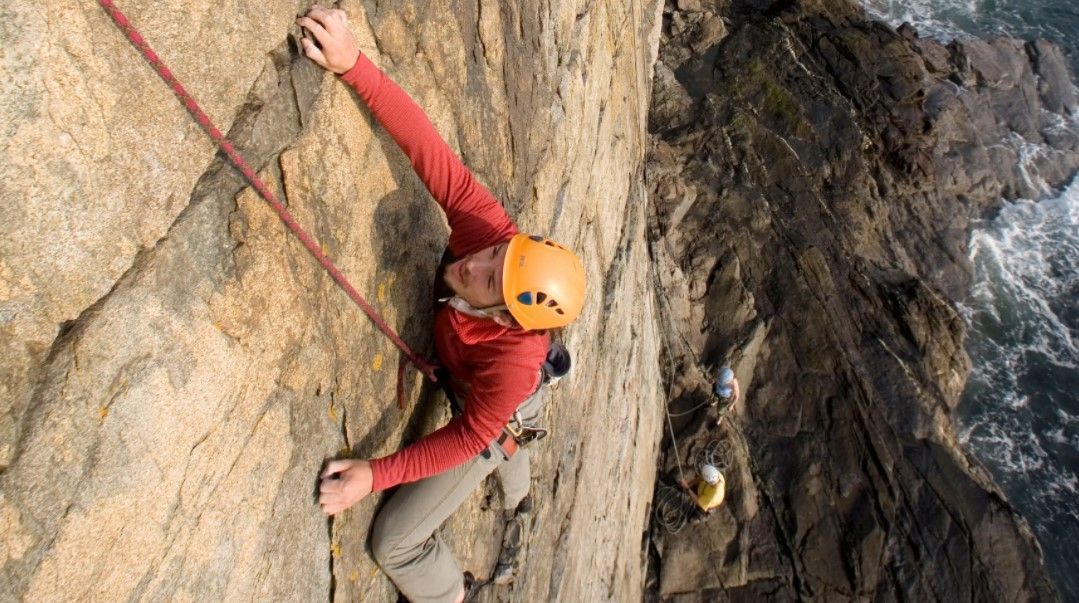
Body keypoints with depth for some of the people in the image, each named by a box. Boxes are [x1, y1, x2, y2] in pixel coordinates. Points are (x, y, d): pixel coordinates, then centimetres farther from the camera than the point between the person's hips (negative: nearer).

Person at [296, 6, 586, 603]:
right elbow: (428, 148, -44)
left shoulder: (511, 363, -47)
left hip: (485, 421, -6)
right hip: (457, 381, 7)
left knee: (395, 542, 3)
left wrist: (374, 475, -34)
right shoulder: (486, 228, -38)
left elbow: (470, 436, -32)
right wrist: (354, 64, -55)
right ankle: (516, 490, 79)